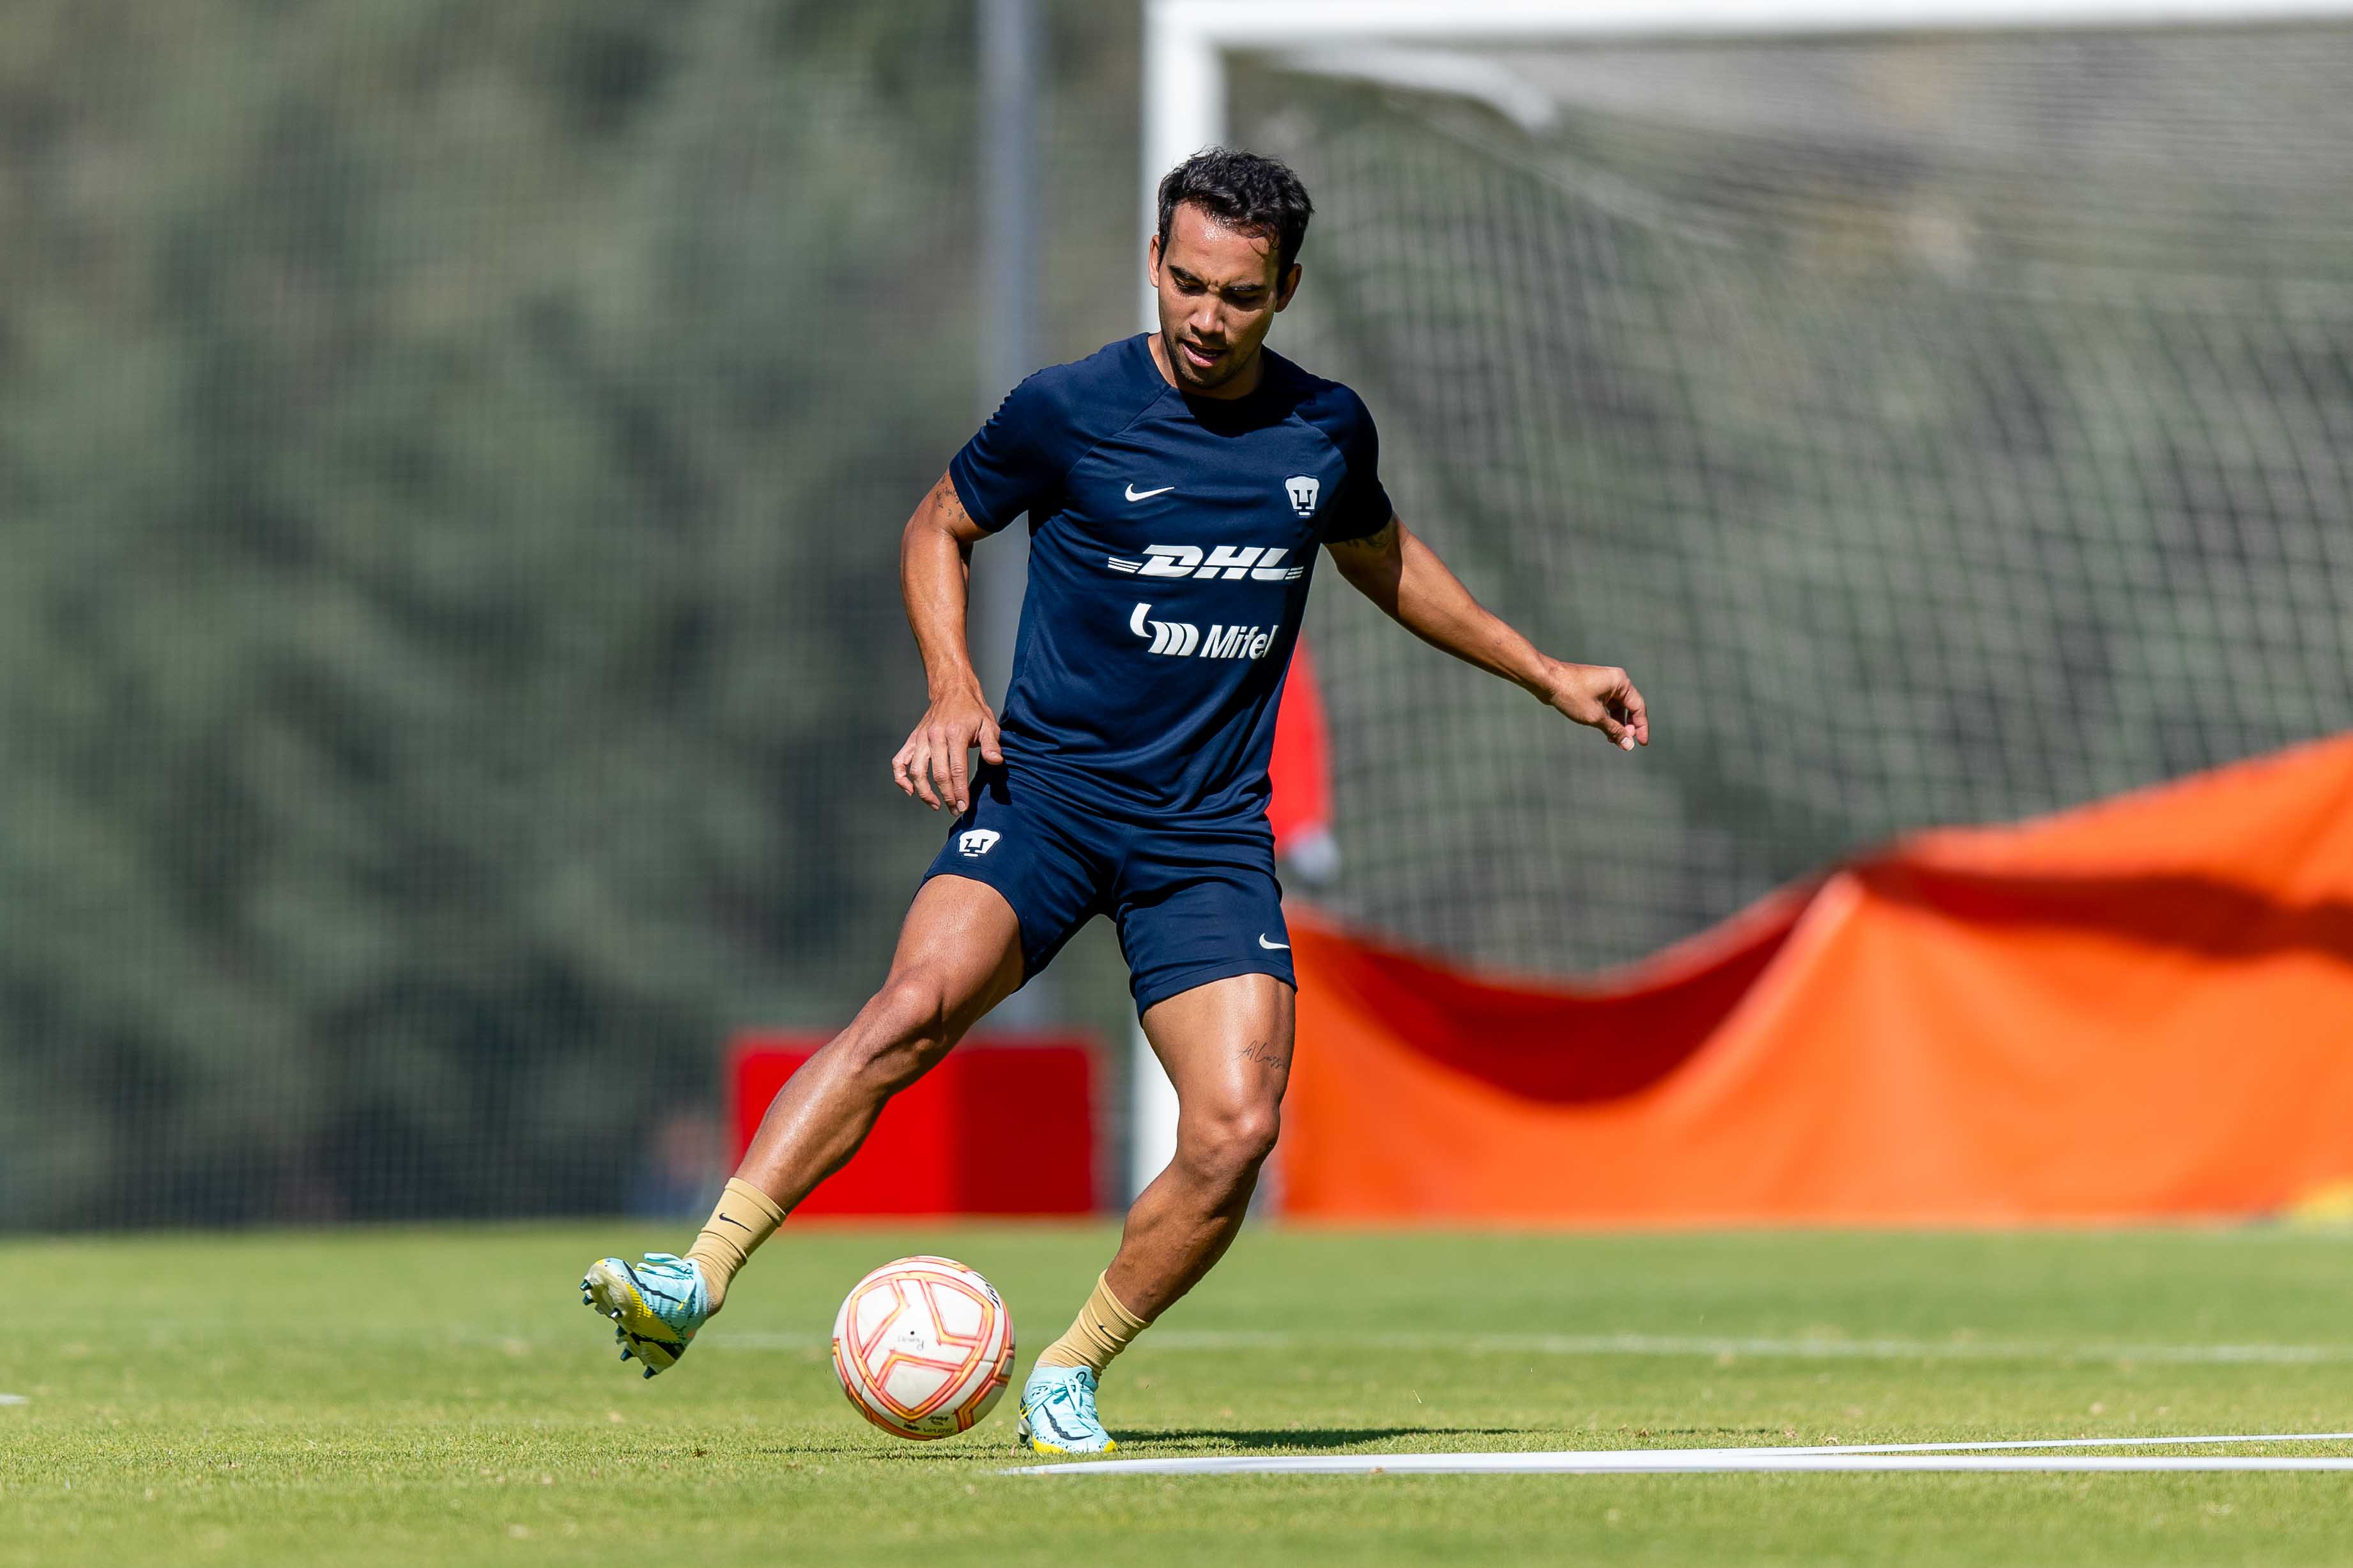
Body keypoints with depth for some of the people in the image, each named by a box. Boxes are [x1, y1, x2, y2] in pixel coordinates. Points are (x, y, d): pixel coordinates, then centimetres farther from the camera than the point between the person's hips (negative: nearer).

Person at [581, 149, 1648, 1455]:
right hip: (1047, 785, -3)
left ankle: (1070, 1374, 6)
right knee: (916, 1004, -29)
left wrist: (1544, 675, 30)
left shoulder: (1326, 431, 6)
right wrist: (952, 690, -4)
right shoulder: (1069, 411, -4)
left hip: (1213, 832, 3)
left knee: (1236, 1129, -15)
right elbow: (939, 527, 12)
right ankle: (694, 1284, -33)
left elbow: (1380, 559, 27)